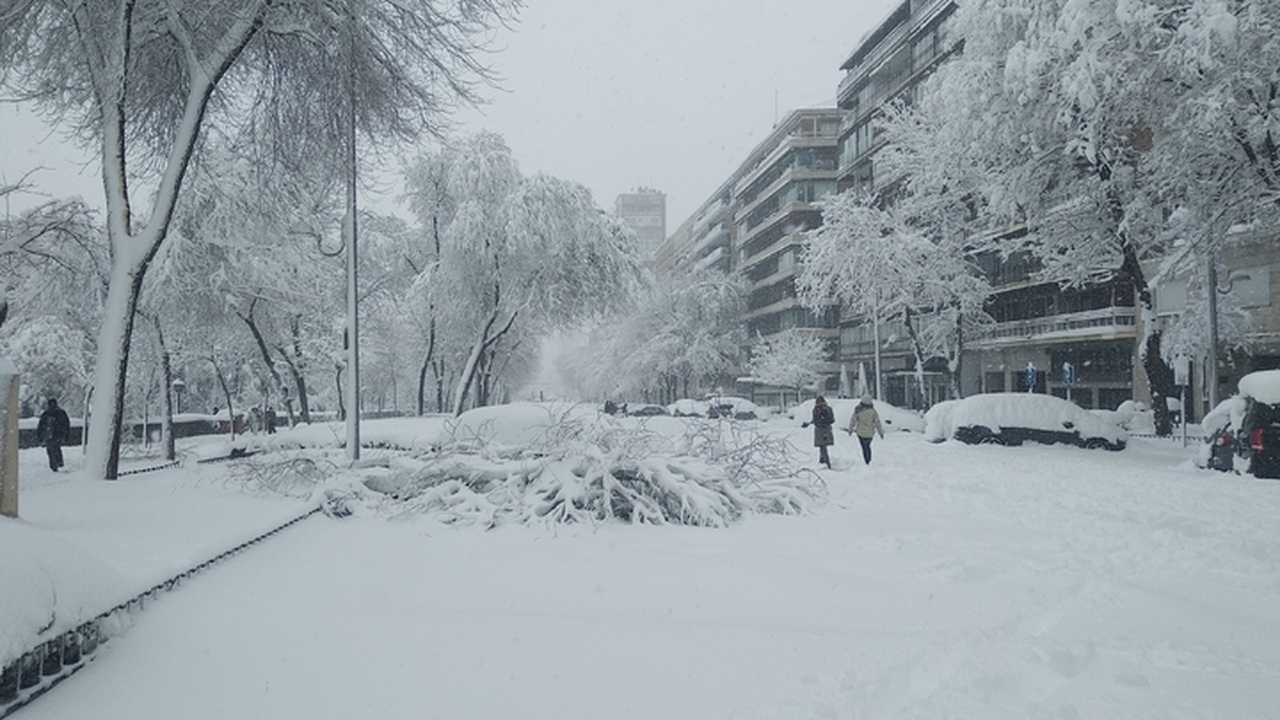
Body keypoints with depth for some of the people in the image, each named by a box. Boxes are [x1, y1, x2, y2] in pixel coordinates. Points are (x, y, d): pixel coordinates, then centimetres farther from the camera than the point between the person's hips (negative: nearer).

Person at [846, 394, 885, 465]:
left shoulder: (858, 411, -12)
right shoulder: (873, 411, -11)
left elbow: (853, 421, -3)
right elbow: (877, 423, -7)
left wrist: (850, 430, 12)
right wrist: (881, 433, 2)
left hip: (861, 433, -2)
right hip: (870, 433, 2)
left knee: (864, 447, 10)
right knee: (868, 446, 22)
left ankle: (867, 461, 6)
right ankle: (869, 461, 23)